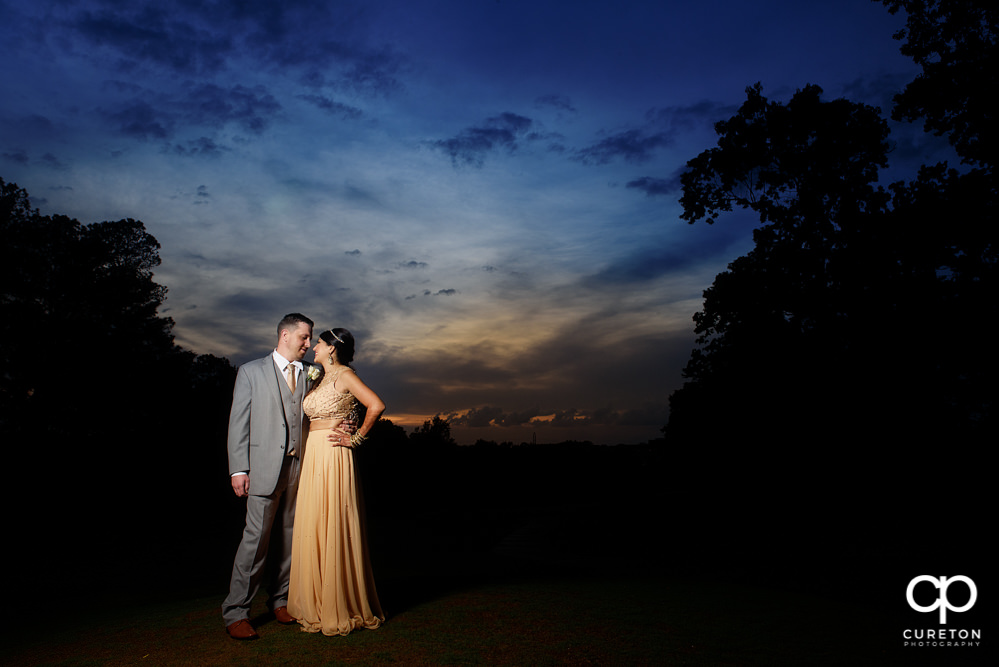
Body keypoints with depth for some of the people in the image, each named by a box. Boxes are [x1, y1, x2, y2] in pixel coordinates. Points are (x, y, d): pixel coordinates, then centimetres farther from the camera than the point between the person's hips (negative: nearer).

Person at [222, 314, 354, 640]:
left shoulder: (310, 375, 15)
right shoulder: (251, 371, 5)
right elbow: (239, 422, 1)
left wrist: (342, 430, -4)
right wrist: (238, 468, -6)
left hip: (301, 466, 4)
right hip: (266, 466, -4)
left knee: (289, 537, 8)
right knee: (257, 537, -6)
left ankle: (280, 600, 23)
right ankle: (236, 613, 5)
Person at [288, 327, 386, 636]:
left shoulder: (344, 374, -8)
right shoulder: (321, 378, 18)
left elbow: (376, 406, -20)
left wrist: (357, 438, -12)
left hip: (333, 458, -8)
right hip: (313, 457, 9)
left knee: (334, 529, -4)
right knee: (313, 530, 10)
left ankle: (341, 609, 6)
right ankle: (319, 605, 21)